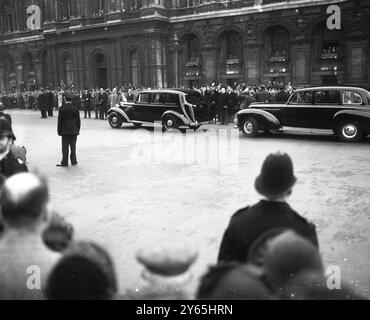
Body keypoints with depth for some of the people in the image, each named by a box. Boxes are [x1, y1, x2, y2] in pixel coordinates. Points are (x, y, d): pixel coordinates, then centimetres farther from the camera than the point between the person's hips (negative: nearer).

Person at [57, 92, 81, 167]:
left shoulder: (62, 108, -6)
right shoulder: (75, 109, -2)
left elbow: (60, 120, -4)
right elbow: (78, 120, 1)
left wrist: (59, 130, 3)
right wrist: (78, 129, 10)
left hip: (65, 130, -2)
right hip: (73, 130, 2)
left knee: (65, 147, 4)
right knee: (73, 146, 10)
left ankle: (64, 162, 6)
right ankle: (73, 161, 16)